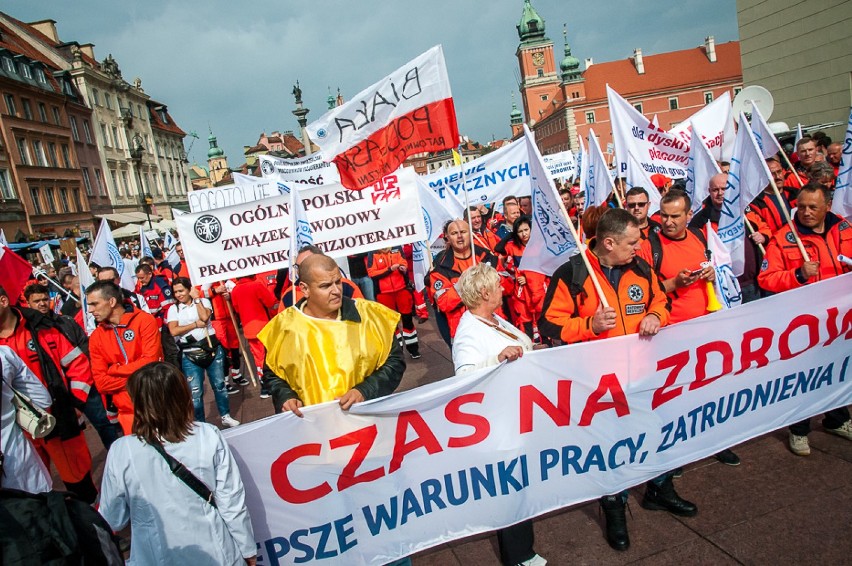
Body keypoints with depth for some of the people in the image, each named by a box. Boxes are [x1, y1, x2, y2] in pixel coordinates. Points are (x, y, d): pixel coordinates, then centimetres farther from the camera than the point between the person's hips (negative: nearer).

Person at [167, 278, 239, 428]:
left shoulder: (204, 301, 4)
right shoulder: (173, 309, 4)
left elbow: (204, 317, -16)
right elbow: (174, 331, -10)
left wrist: (196, 298, -9)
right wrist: (195, 324, -10)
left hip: (212, 349, 0)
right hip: (190, 355, 0)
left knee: (219, 384, 9)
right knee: (195, 392, 1)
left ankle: (226, 416, 23)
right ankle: (200, 423, 14)